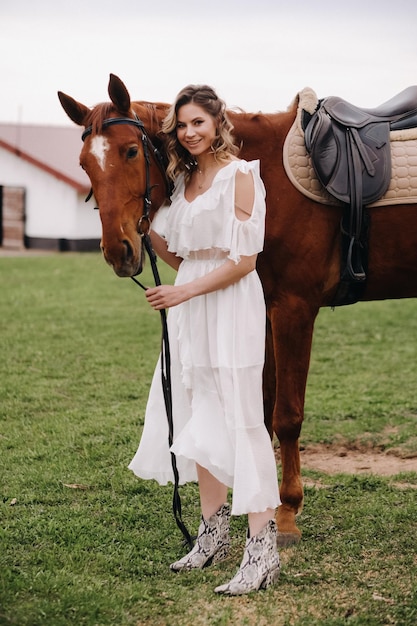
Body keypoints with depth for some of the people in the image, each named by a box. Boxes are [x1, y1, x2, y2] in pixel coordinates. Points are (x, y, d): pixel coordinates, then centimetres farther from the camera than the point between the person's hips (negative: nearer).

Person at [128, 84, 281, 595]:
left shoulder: (240, 175, -9)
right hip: (189, 310, 8)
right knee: (199, 420, 12)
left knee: (239, 421, -10)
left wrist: (184, 292, -17)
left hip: (230, 307, -8)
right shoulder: (184, 179, 14)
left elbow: (243, 259, -14)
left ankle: (262, 550, -8)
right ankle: (213, 534, 23)